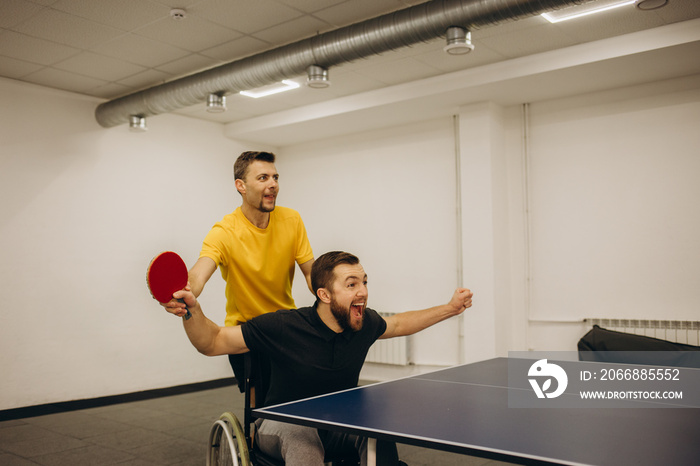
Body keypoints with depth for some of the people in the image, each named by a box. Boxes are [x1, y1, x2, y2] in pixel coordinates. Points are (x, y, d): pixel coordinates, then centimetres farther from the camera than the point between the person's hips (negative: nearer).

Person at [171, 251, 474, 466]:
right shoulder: (284, 326, -22)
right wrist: (192, 310, -36)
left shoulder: (365, 322, -8)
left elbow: (398, 323, 16)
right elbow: (213, 342, -17)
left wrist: (450, 309, 16)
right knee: (300, 433, -38)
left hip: (338, 427, 4)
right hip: (280, 425, -4)